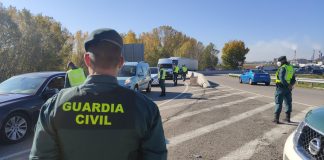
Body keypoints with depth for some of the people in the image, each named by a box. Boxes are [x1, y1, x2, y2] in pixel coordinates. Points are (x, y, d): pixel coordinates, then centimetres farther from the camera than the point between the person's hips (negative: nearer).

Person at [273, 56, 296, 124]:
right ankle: (288, 118, 23)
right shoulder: (291, 68, 13)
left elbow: (281, 78, -24)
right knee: (288, 103, 15)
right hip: (288, 88, 7)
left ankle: (276, 118, -2)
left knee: (278, 103, -2)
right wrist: (291, 85, 0)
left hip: (281, 87, -7)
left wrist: (287, 85, -17)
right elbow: (293, 79, 13)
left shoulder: (283, 68, -13)